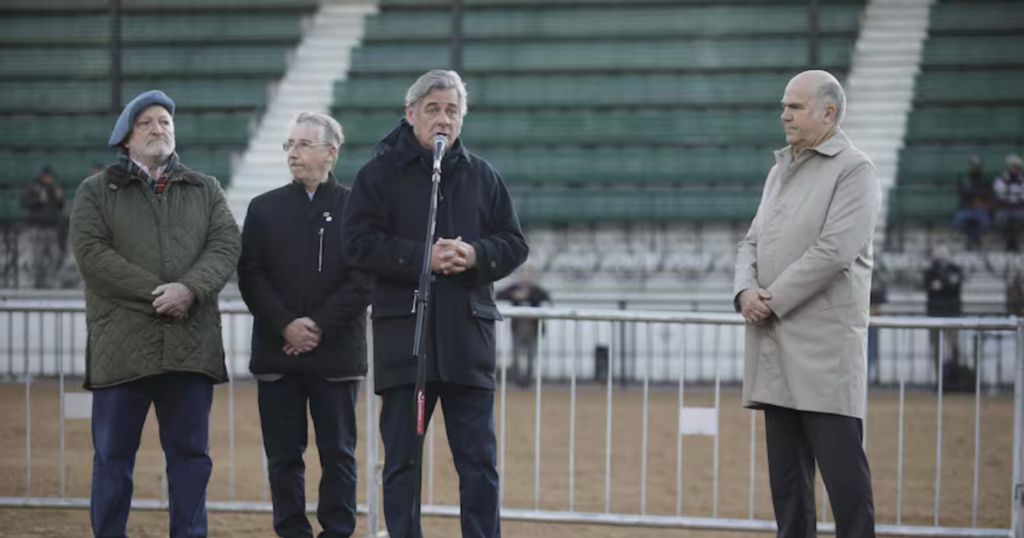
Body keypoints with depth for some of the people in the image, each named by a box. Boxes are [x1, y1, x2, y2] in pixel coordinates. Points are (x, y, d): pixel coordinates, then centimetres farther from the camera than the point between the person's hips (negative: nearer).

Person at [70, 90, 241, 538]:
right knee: (113, 455, 1)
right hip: (121, 345, -2)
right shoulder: (96, 191, 8)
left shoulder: (205, 190, 16)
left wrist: (189, 288, -16)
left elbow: (226, 246, 3)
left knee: (190, 452, 4)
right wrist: (156, 294, -13)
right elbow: (91, 253, -6)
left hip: (191, 344, 2)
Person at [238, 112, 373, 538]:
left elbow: (364, 280, -5)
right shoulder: (264, 208, 10)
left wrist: (319, 327, -13)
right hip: (276, 354, 2)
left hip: (336, 354, -2)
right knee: (283, 455, 4)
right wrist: (286, 326, -11)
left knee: (338, 454, 2)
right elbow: (250, 277, 3)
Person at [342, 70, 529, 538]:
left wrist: (476, 254, -9)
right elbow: (359, 242, -6)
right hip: (403, 336, -2)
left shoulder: (482, 176, 12)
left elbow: (515, 245, 11)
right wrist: (422, 257, -16)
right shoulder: (381, 174, 3)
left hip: (468, 336, 2)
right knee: (401, 461, 1)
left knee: (479, 461, 3)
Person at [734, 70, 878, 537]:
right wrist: (745, 290, -3)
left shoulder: (853, 170, -5)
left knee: (841, 464, -8)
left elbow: (834, 250, -16)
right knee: (786, 472, 9)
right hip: (776, 349, 8)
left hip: (825, 347, -8)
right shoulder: (780, 170, 19)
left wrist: (773, 301, -13)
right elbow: (752, 241, 18)